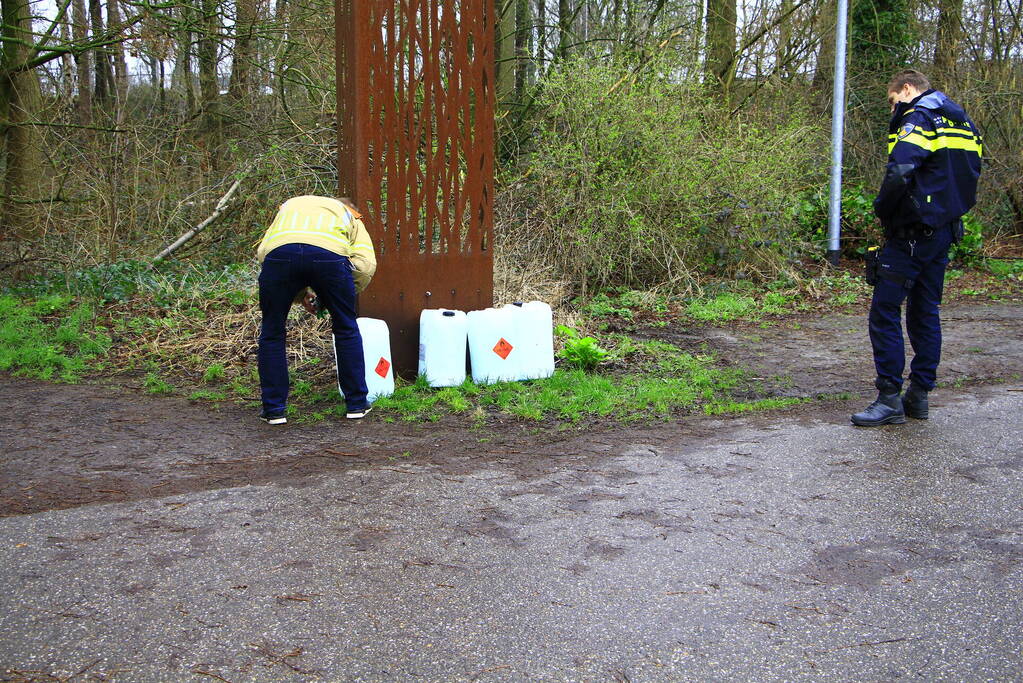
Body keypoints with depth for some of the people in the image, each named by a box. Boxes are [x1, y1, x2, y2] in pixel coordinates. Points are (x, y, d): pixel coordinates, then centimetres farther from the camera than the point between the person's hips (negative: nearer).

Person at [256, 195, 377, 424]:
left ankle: (273, 409, 22)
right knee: (346, 330, 19)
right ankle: (357, 404, 26)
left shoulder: (289, 206, 42)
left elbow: (262, 252, 28)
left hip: (279, 251, 1)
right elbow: (366, 264, 15)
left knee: (272, 334, 18)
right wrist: (344, 296, 30)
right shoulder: (349, 215, 34)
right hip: (330, 252, -1)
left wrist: (300, 295, 31)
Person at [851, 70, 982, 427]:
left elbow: (899, 172, -25)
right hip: (945, 231, 9)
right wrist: (948, 210, 15)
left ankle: (889, 397, -6)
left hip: (913, 232, -9)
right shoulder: (963, 123, 17)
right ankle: (919, 395, 17)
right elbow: (969, 175, 19)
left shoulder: (919, 119, -11)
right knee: (925, 312, 13)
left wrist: (882, 210, -10)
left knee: (885, 310, -5)